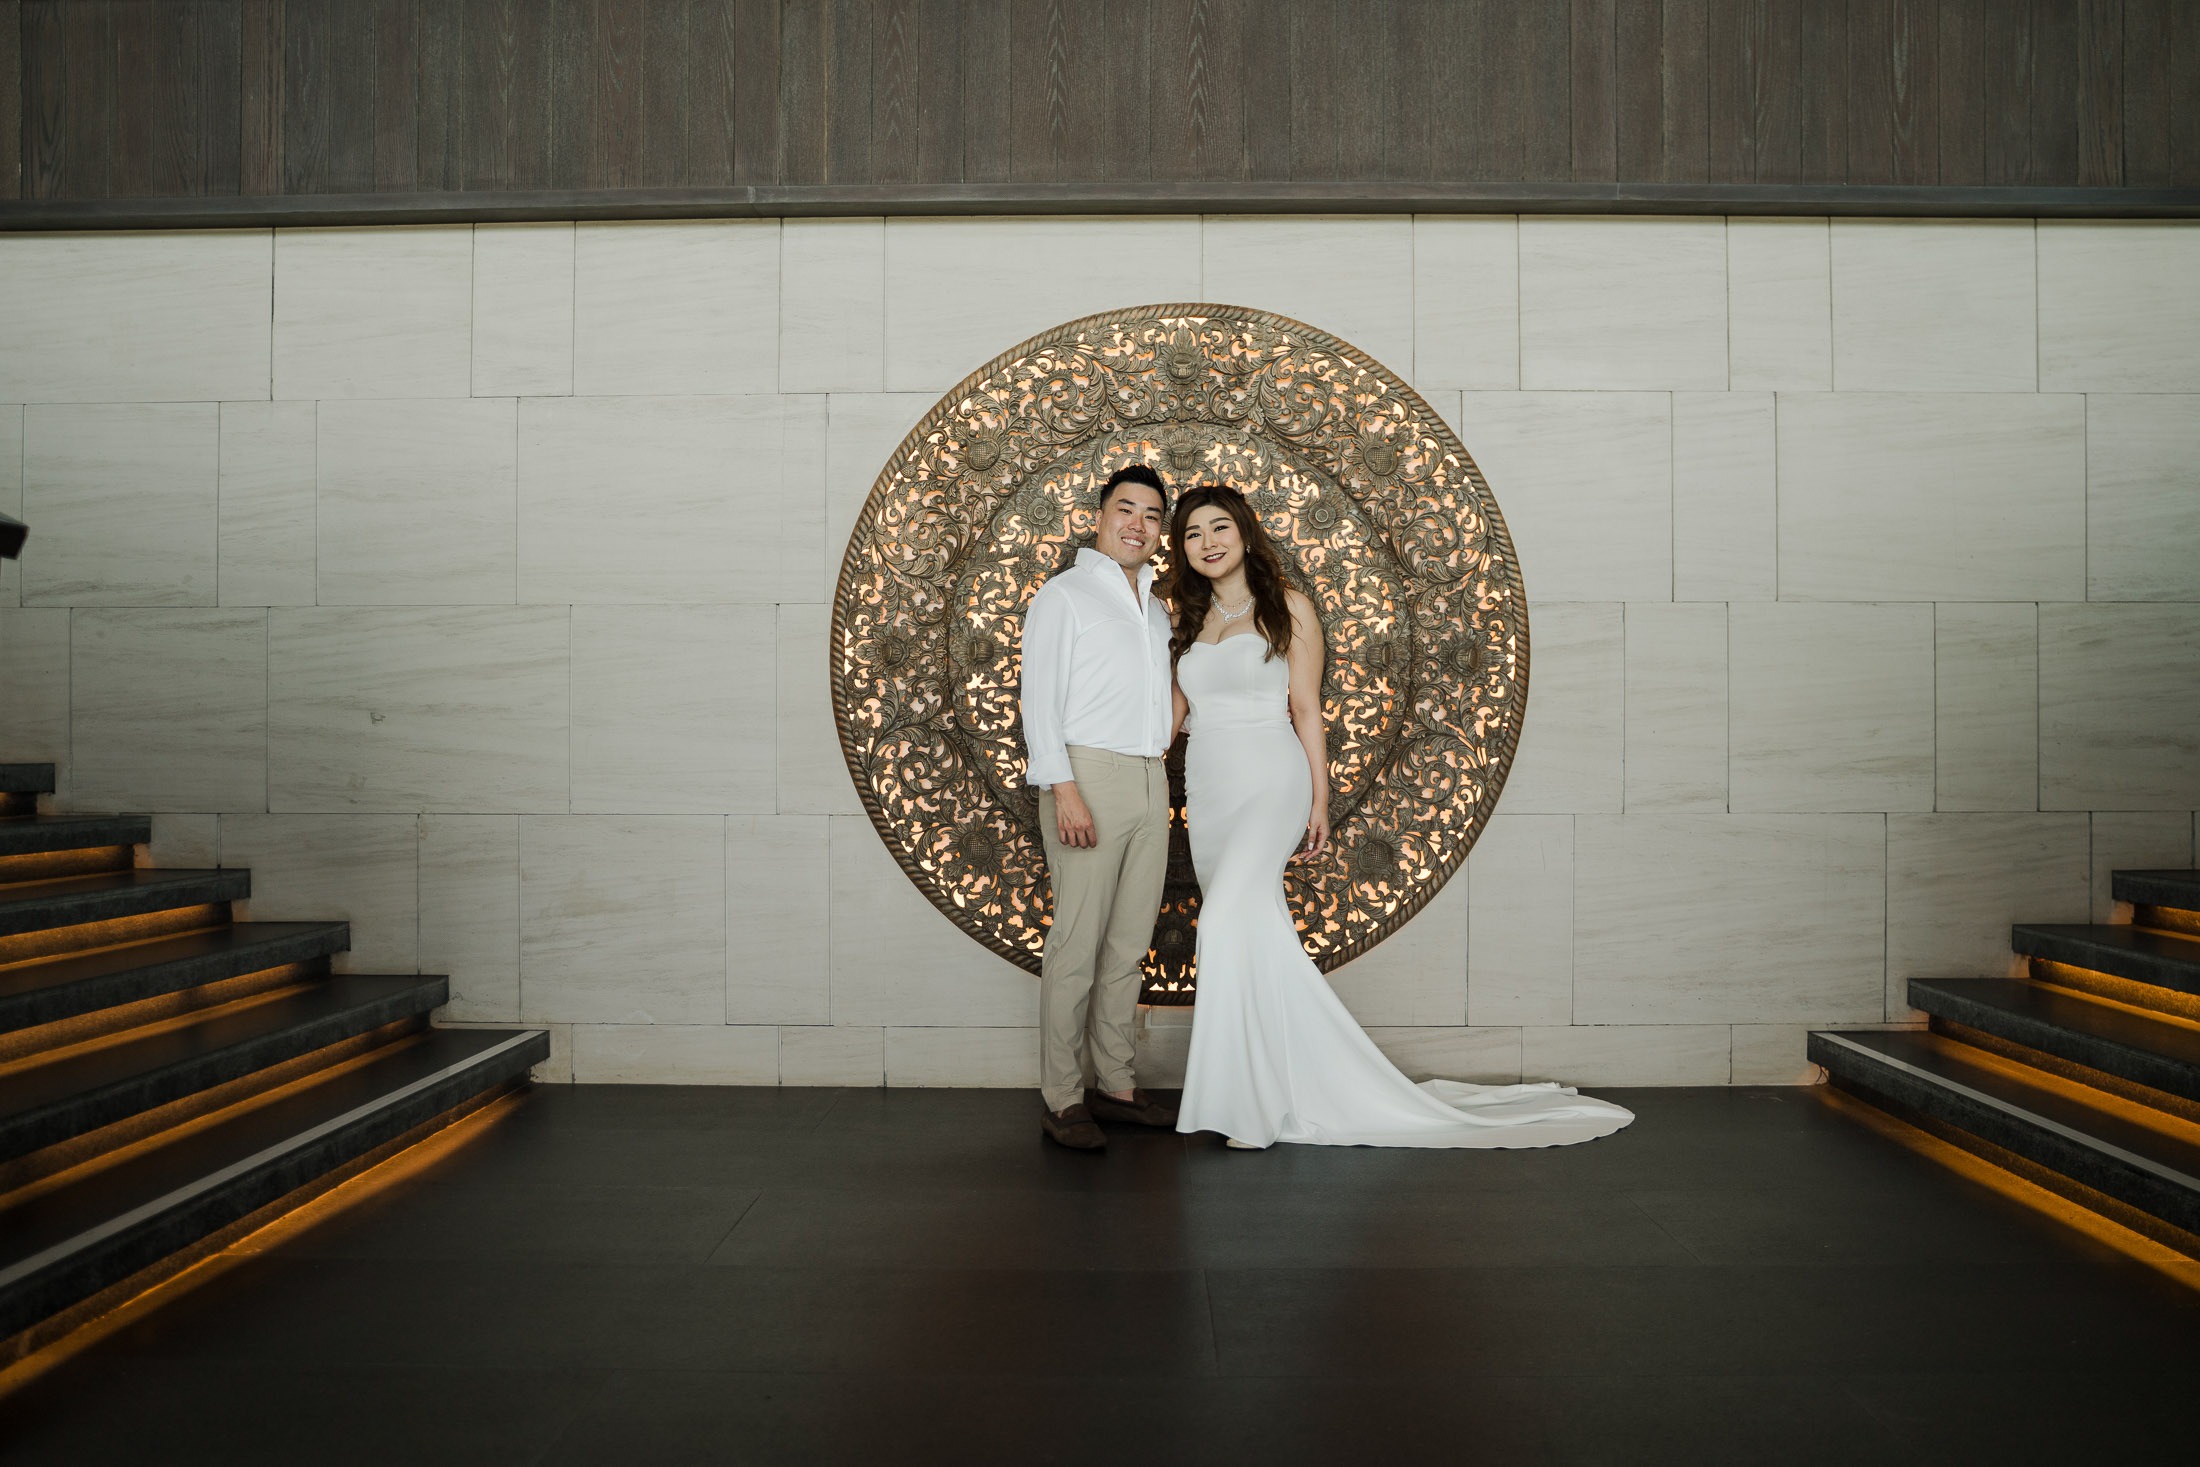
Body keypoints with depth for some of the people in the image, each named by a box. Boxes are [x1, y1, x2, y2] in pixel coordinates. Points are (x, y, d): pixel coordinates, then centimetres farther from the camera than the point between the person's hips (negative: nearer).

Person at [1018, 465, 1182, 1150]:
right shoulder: (1063, 595, 1)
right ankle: (1062, 1098, -1)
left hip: (1150, 781, 7)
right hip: (1088, 776, -7)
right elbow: (1038, 700, -7)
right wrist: (1063, 789, -17)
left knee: (1130, 941, 8)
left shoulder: (1156, 606, 22)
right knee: (1077, 941, -8)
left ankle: (1115, 1084, 16)